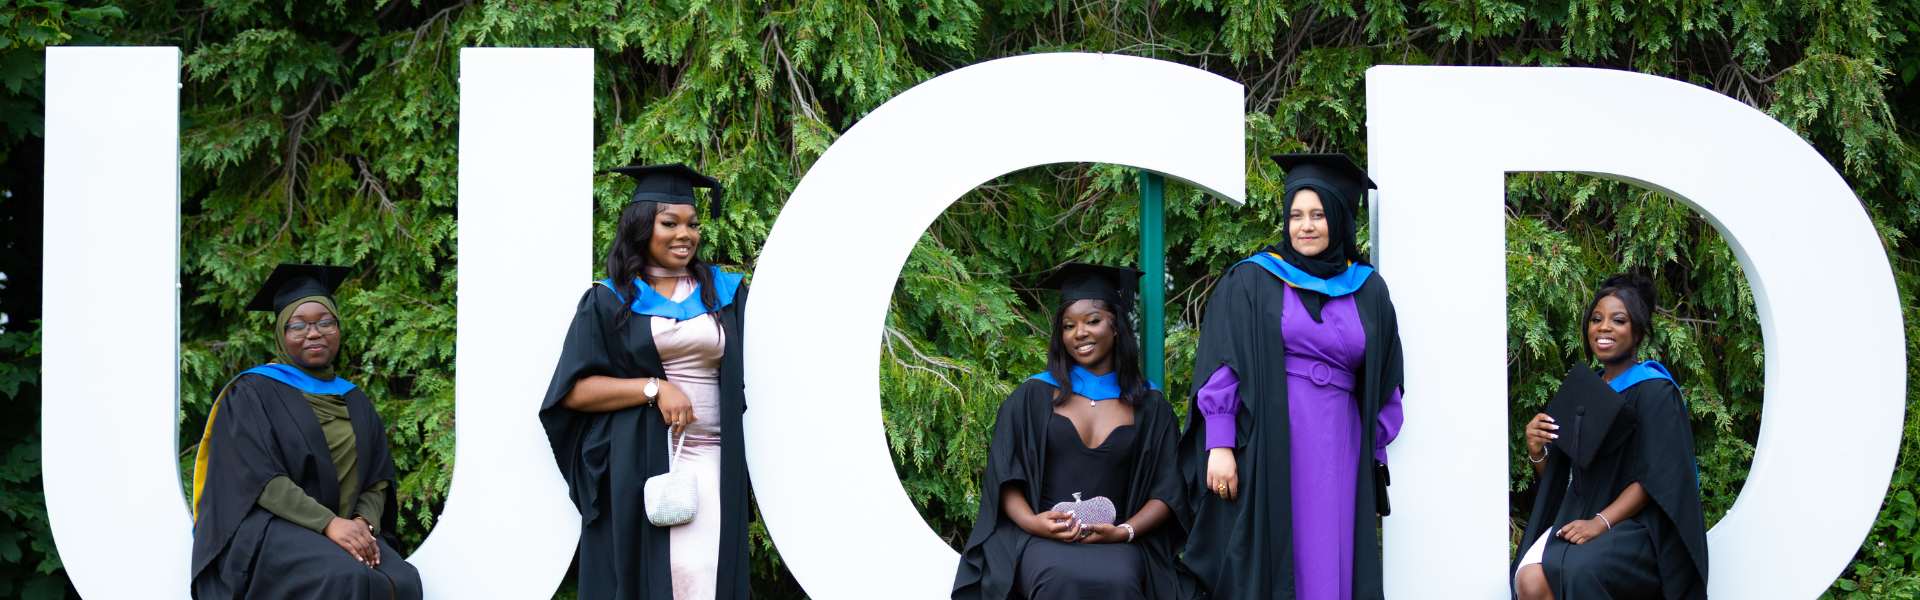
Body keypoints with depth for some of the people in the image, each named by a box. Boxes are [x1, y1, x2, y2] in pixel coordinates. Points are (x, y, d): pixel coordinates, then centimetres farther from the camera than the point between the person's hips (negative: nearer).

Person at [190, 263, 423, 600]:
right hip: (268, 530, -5)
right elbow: (258, 477, -10)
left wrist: (365, 522, -10)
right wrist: (329, 523, -22)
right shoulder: (252, 394, 2)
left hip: (345, 531, 5)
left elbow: (378, 482, 13)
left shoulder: (356, 404, 19)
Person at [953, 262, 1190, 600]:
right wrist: (1031, 521, -12)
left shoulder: (1150, 407, 14)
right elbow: (1004, 477, 8)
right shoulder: (1032, 397, 13)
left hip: (1117, 544, 0)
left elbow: (1167, 490, 8)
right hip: (1041, 540, 0)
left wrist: (1124, 532, -10)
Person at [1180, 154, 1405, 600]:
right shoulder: (1251, 282, 4)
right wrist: (1219, 446, -10)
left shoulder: (1368, 291, 13)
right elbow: (1220, 367, -1)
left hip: (1337, 448, 3)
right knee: (1264, 562, -5)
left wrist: (1374, 456, 11)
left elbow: (1385, 384, 17)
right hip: (1266, 446, -3)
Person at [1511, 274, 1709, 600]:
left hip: (1637, 525, -5)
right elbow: (1558, 480, 19)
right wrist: (1537, 452, -4)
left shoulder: (1655, 392, -2)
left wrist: (1600, 523, -22)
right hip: (1580, 517, 5)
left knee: (1578, 570, -36)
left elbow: (1657, 478, -11)